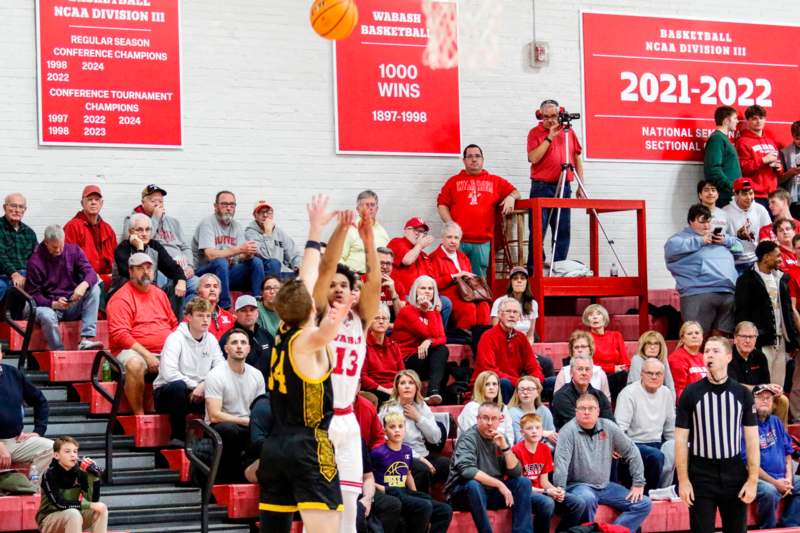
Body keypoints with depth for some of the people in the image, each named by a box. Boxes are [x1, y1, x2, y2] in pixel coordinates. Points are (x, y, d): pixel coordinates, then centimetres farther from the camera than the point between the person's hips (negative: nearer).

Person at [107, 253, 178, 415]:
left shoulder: (159, 294, 20)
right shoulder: (121, 298, -4)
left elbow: (174, 324, 26)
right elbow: (120, 335, -14)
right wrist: (147, 355, -20)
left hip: (166, 351, 6)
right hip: (133, 351, -6)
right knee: (135, 364, -39)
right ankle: (139, 415, -28)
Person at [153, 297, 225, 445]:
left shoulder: (211, 340, 5)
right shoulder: (176, 338, -13)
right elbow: (168, 373, -25)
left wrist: (204, 385, -20)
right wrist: (195, 385, -21)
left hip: (197, 394, 4)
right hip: (166, 393, -4)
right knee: (178, 386, -39)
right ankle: (178, 437, -24)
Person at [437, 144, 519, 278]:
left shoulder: (496, 181, 15)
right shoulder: (454, 181, 13)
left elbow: (515, 192, 18)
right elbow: (442, 205, 8)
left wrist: (511, 197, -6)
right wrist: (450, 223, -7)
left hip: (482, 243, 1)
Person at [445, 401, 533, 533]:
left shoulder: (500, 438, 5)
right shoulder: (468, 438, -14)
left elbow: (516, 472, -2)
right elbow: (467, 470, -30)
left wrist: (504, 447, -15)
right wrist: (499, 484, -31)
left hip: (492, 492, 6)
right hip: (463, 491, -6)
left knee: (523, 482, -9)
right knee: (474, 484, -37)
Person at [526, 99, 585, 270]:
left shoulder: (568, 131, 11)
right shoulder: (535, 132, 2)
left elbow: (577, 159, 15)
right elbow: (533, 158, -13)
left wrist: (581, 186, 9)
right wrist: (549, 138, -16)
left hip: (563, 187, 3)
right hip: (541, 187, -3)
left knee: (562, 231, 3)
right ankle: (533, 270, -5)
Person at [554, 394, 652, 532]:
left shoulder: (608, 427, 4)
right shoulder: (568, 431, -10)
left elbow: (631, 452, 11)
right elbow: (561, 461, -20)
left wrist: (638, 483, 8)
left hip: (605, 486, 6)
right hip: (578, 485, -6)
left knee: (644, 503, -7)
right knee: (588, 499, -40)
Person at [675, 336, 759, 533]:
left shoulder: (742, 393, 2)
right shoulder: (691, 393, -2)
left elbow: (752, 439, 3)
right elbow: (681, 439, -2)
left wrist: (753, 480, -3)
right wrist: (683, 480, -7)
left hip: (734, 474, 2)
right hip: (701, 475, -2)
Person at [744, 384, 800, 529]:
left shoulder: (776, 421, 12)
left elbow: (787, 452, 16)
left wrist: (788, 478, -1)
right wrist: (775, 483, -18)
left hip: (782, 478, 8)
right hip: (758, 478, -8)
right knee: (769, 491, -36)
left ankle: (788, 526, -1)